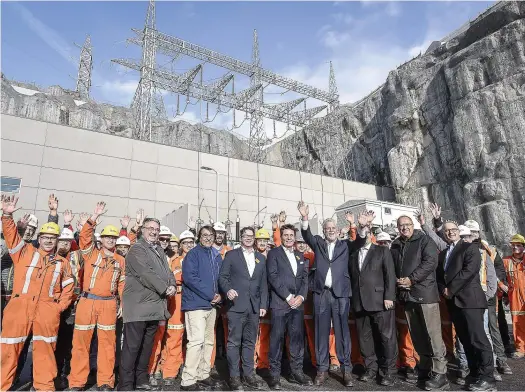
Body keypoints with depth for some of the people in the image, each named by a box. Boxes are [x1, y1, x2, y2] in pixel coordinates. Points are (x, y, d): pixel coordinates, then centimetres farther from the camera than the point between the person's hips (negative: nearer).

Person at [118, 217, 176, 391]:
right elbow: (146, 274, -18)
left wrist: (172, 286, -6)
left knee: (147, 345, 16)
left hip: (155, 306, 8)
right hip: (139, 306, -8)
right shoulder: (136, 249, -8)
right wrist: (165, 289, -14)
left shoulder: (159, 251, 18)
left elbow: (167, 271, 15)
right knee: (132, 346, -2)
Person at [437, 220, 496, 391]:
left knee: (477, 338, -8)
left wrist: (451, 289, -13)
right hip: (453, 301, 7)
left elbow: (469, 271, -15)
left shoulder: (470, 248, -1)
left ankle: (487, 378, 0)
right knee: (465, 340, 10)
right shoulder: (443, 254, 19)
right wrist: (443, 290, -4)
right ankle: (475, 374, 19)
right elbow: (439, 275, 16)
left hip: (469, 299, -7)